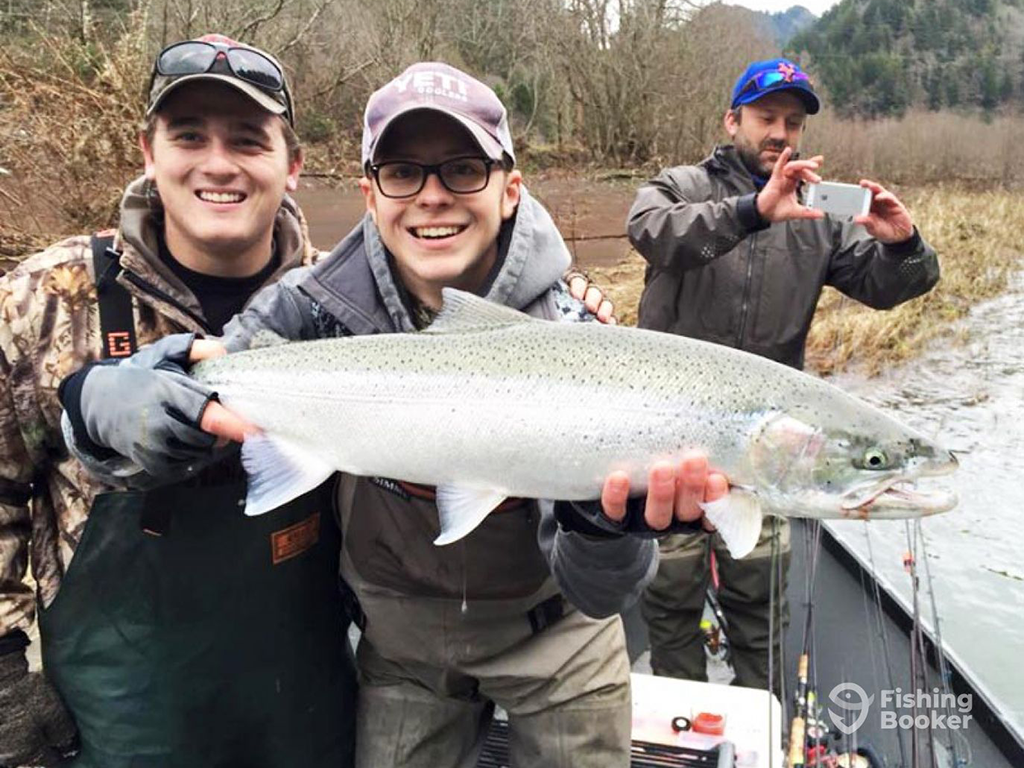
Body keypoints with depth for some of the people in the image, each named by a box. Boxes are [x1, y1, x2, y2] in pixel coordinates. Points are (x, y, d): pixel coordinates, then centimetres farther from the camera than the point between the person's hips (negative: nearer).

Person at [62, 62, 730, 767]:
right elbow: (97, 399, -20)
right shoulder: (320, 306, -19)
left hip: (548, 629, -1)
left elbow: (593, 592, -25)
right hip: (401, 638, 2)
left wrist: (613, 530, -47)